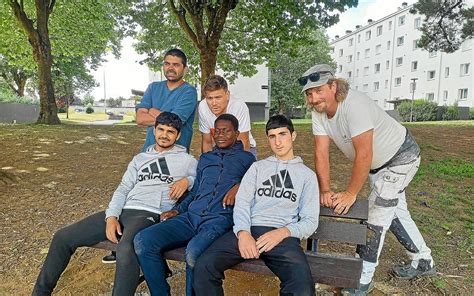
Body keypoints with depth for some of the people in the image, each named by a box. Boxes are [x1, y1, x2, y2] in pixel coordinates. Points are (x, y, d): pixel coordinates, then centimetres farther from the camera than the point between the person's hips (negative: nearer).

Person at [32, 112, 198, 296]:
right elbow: (123, 189, 15)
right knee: (62, 238, -1)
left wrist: (187, 180, -8)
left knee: (126, 250, -39)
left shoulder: (187, 160, 12)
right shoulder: (140, 158, 23)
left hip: (149, 215, -5)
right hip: (122, 211, 6)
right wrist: (111, 217, -2)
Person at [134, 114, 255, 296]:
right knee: (142, 241, -17)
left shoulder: (247, 158, 15)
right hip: (191, 215, 5)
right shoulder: (205, 158, 27)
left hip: (220, 218, -5)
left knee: (194, 252, -37)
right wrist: (177, 210, 14)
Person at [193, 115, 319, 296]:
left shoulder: (307, 174, 18)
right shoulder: (258, 167, 22)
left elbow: (310, 221, 9)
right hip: (248, 230, 2)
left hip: (283, 235, -1)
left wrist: (283, 232, -11)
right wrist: (243, 232, -13)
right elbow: (242, 202, 8)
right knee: (204, 266, -24)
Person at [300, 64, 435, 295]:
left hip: (401, 157, -8)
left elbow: (364, 154, -37)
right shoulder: (318, 111, -14)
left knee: (376, 212, -9)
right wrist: (325, 190, -23)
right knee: (395, 212, 18)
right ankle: (423, 262, 39)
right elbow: (321, 152, -16)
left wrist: (350, 194, -31)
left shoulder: (354, 105, -37)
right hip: (377, 164, 8)